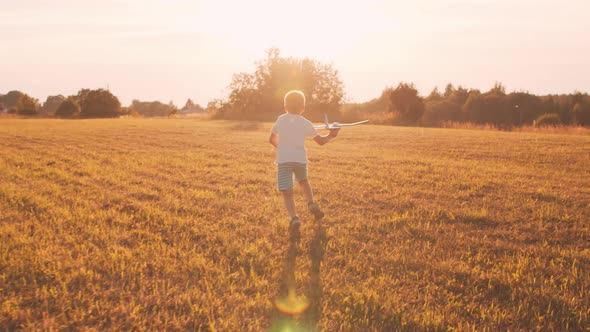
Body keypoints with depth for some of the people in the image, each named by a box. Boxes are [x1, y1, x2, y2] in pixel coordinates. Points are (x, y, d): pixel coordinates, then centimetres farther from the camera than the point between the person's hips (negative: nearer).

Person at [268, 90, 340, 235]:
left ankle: (294, 218, -24)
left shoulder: (281, 120, 8)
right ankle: (312, 204, 20)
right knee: (303, 181, 33)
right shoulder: (306, 123, 6)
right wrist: (331, 136, 30)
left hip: (283, 160, -1)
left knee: (287, 193, -4)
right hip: (300, 159, 1)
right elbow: (321, 141, 12)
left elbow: (272, 140, 17)